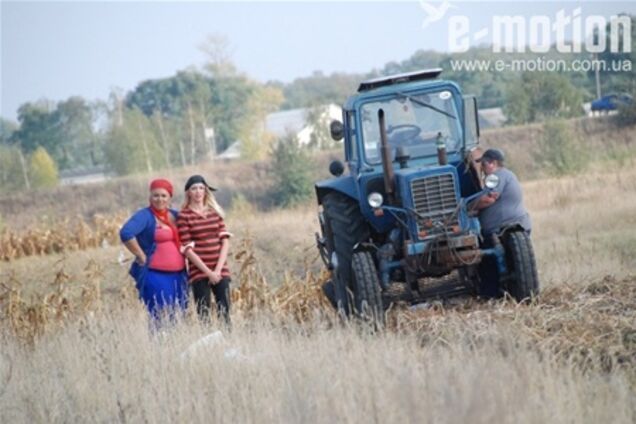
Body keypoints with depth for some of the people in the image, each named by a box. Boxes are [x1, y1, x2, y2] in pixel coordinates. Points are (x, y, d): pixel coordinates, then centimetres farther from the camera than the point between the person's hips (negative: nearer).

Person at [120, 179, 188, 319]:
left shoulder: (175, 215, 14)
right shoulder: (145, 216, -6)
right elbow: (126, 234, -22)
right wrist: (142, 257, -18)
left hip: (179, 275, 7)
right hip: (156, 276, -7)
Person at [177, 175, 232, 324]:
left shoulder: (215, 212, 11)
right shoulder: (184, 216, -1)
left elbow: (225, 241, 6)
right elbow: (188, 249, -6)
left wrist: (218, 269, -6)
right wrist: (208, 272, -11)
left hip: (220, 271, 3)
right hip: (199, 272, -3)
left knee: (225, 314, -1)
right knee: (204, 315, -5)